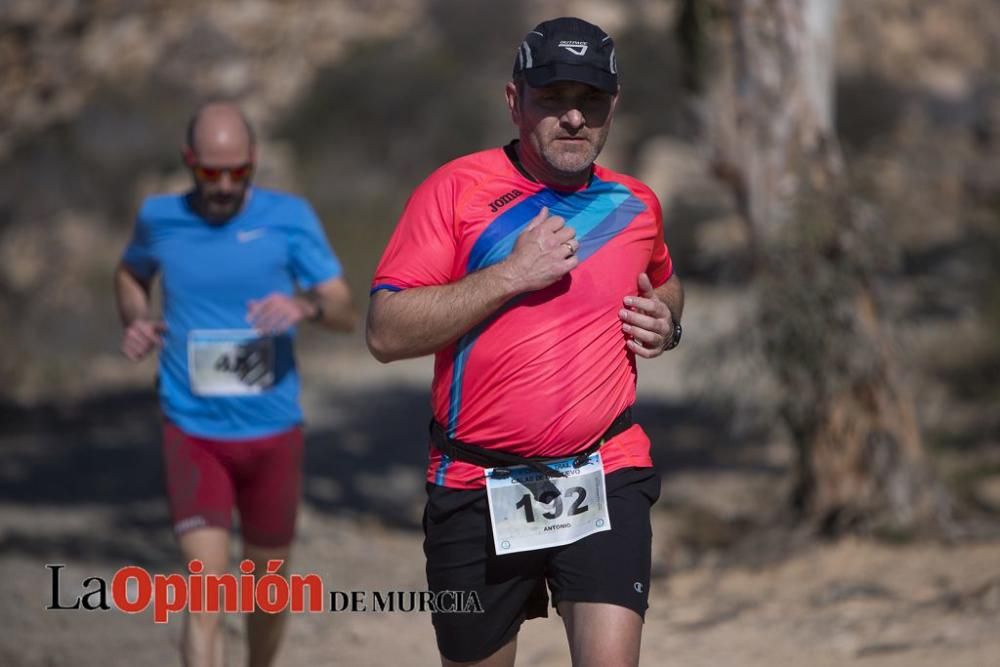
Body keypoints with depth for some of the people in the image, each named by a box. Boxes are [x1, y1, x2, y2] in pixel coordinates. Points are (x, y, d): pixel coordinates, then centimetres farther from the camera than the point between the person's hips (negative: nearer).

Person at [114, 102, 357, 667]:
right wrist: (136, 319, 1)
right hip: (193, 434, -1)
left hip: (273, 431, 1)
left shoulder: (290, 217, -5)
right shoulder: (160, 218, 0)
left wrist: (306, 304, -28)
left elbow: (347, 312, -6)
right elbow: (131, 274, 22)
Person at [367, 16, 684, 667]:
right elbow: (387, 333, -11)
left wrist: (668, 323, 8)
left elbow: (665, 282, 32)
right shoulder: (457, 188, -3)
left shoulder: (637, 205, 9)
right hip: (478, 485, -1)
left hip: (605, 476, 1)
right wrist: (512, 274, -16)